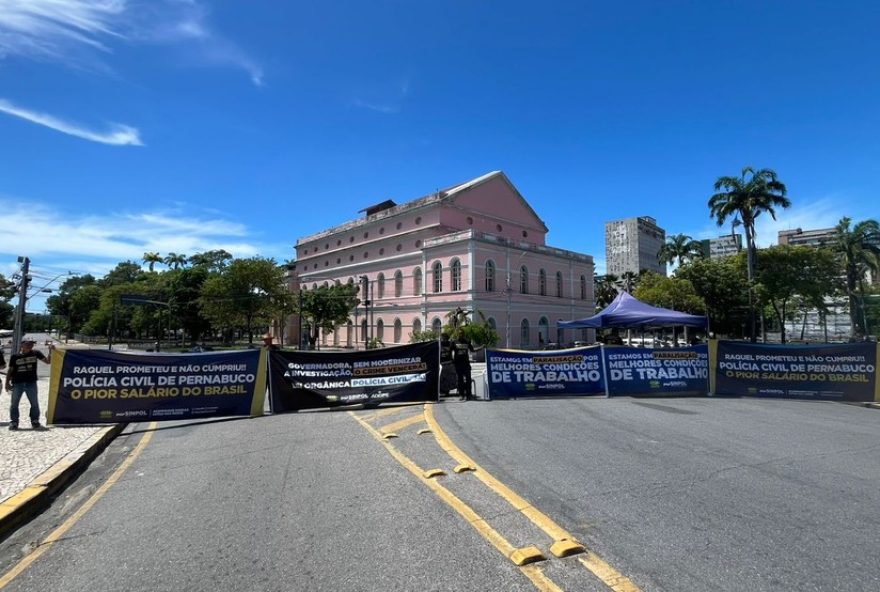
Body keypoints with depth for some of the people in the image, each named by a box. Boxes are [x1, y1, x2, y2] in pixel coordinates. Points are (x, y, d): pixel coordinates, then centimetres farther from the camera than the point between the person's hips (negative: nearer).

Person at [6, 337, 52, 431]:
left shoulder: (35, 353, 3)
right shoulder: (15, 356, 1)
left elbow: (48, 361, 4)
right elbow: (10, 370, 7)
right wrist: (7, 383, 3)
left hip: (31, 383, 0)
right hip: (17, 383, 0)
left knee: (35, 403, 4)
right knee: (14, 404, 6)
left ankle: (35, 422, 16)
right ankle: (14, 422, 19)